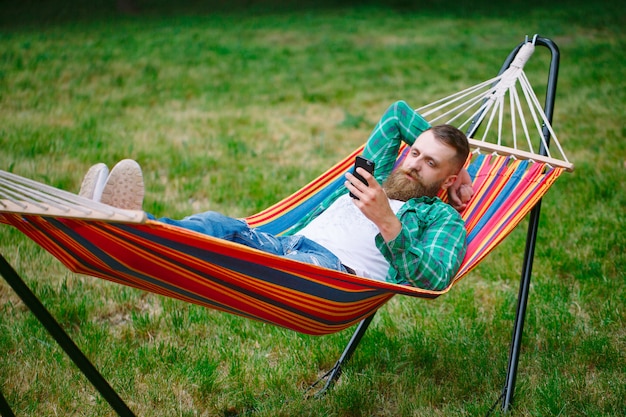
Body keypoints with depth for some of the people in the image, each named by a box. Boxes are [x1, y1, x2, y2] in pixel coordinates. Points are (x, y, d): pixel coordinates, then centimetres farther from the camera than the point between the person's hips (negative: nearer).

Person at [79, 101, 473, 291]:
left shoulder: (444, 218, 16)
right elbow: (398, 112, 44)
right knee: (217, 224, -26)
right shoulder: (375, 176, 34)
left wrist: (386, 221, -13)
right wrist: (441, 147, 40)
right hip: (287, 243, 7)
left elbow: (433, 280, -4)